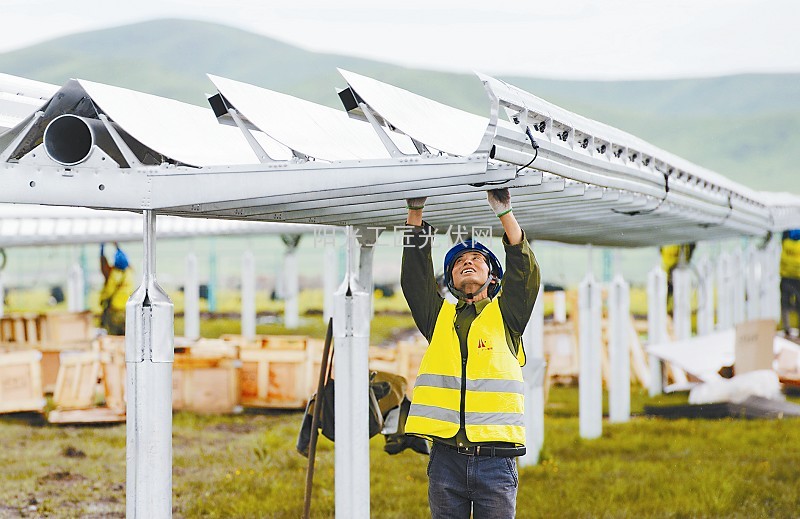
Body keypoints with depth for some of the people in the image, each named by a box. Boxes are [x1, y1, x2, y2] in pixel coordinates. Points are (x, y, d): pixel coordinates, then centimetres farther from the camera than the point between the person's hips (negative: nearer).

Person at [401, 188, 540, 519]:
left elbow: (525, 272, -3)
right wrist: (415, 212, 3)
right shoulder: (439, 317, 18)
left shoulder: (504, 314, 12)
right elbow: (414, 276, 8)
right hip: (446, 457, 2)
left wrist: (504, 213, -11)